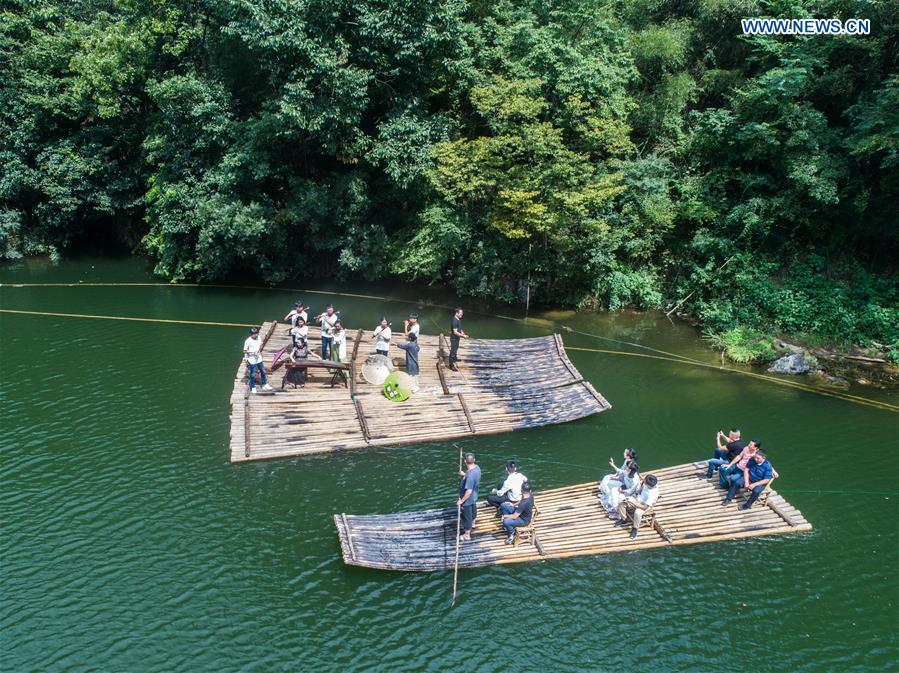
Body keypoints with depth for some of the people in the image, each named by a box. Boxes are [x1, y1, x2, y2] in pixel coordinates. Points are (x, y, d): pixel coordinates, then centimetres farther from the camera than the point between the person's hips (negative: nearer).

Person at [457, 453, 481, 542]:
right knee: (473, 510, 33)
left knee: (466, 516, 12)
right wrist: (464, 475, 10)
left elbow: (469, 491, -35)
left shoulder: (470, 476, -40)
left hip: (468, 499, -8)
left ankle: (467, 535, 29)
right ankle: (472, 523, 59)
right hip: (474, 496, 8)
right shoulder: (476, 467, -14)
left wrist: (462, 500, -23)